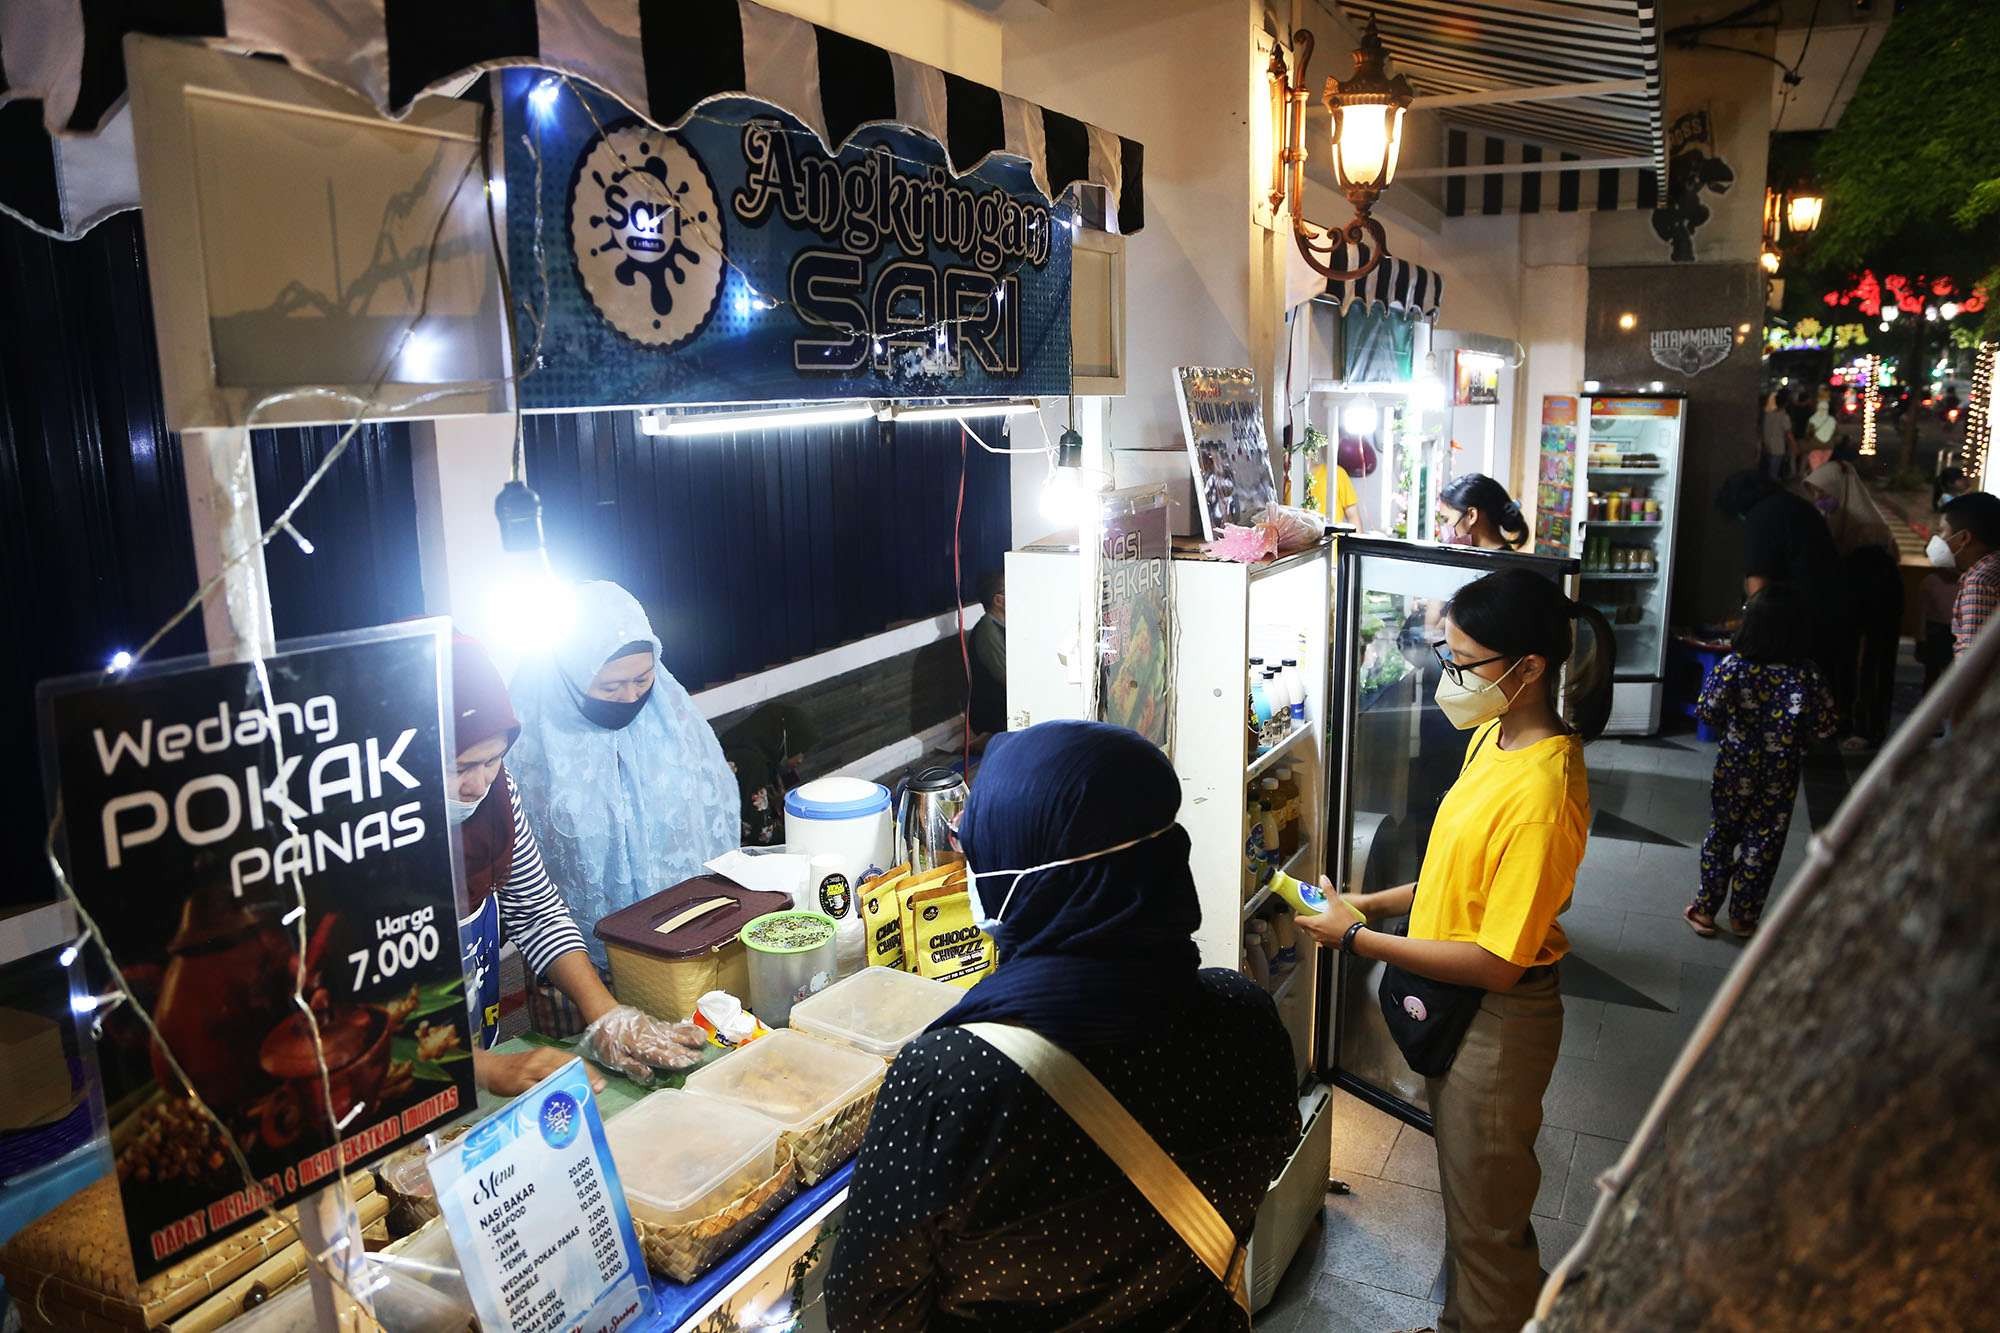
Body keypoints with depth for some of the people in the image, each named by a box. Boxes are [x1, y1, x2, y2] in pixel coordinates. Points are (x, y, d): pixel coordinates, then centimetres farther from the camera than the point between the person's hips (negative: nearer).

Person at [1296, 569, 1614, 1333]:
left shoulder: (1542, 792, -30)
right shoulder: (1493, 735, -1)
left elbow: (1497, 963, -28)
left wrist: (1361, 939, -22)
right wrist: (1374, 903, 2)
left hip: (1497, 1021, -9)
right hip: (1453, 1005, 9)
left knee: (1489, 1217, 14)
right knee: (1463, 1191, 28)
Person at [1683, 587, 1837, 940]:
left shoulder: (1733, 665, -16)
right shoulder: (1808, 676, -14)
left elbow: (1707, 711, -16)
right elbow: (1822, 728, -10)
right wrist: (1794, 741, 9)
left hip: (1734, 769, 0)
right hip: (1779, 777, 0)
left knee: (1720, 835, 16)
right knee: (1763, 843, 13)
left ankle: (1705, 909, 24)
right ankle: (1743, 917, 23)